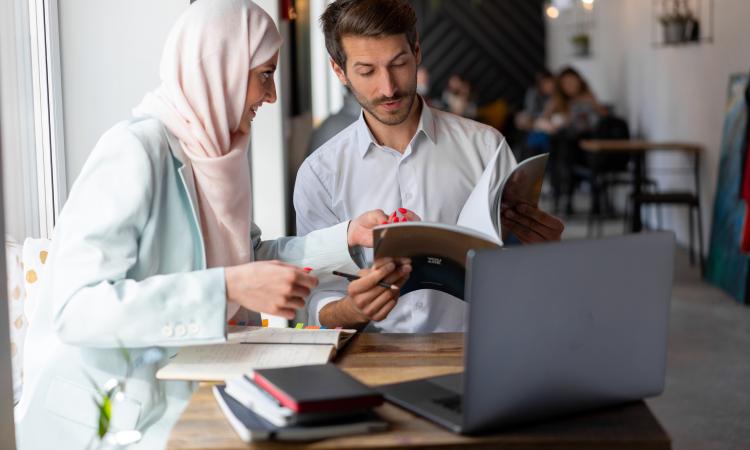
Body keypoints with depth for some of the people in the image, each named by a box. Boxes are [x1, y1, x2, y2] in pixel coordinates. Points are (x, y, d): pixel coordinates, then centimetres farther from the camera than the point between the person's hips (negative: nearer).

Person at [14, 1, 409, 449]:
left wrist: (347, 237, 4)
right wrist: (229, 288, -33)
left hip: (180, 391, 8)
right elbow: (75, 308, -28)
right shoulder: (134, 150, -20)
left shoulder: (212, 149, 4)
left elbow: (248, 257, 14)